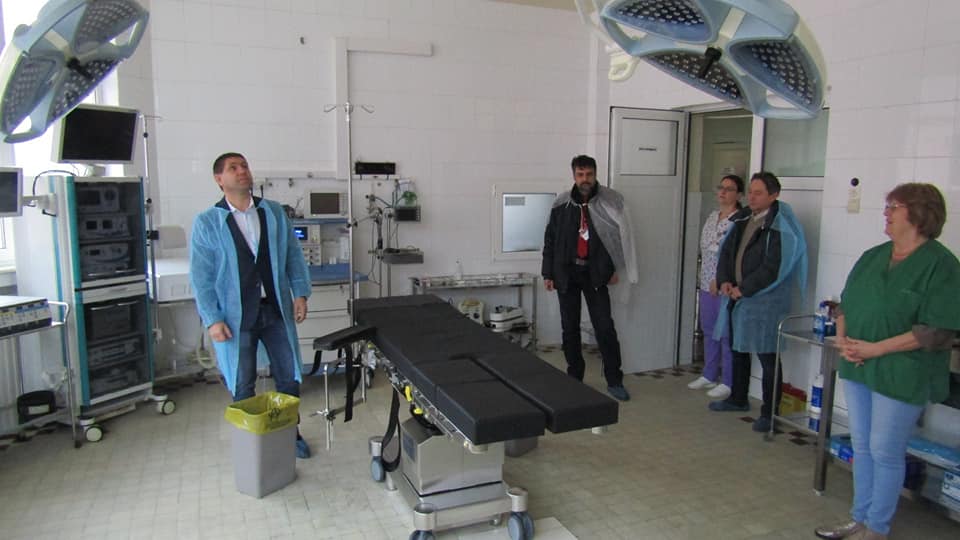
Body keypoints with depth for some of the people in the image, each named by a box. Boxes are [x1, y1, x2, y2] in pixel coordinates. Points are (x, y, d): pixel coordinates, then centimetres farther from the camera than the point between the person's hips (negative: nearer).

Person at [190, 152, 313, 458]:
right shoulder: (207, 223, -4)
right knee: (242, 384, 9)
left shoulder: (274, 213, 4)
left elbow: (293, 254, 8)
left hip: (275, 308, 3)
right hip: (236, 315, -2)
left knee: (288, 376, 11)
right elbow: (201, 276, -6)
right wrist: (212, 319, -11)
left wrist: (300, 293, 0)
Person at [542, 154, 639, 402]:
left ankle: (614, 381, 9)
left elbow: (621, 235, 1)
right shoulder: (562, 204, -1)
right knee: (570, 328, 8)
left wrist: (615, 268, -2)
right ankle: (575, 377, 21)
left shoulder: (610, 202, -5)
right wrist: (547, 273, 3)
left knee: (605, 327, -2)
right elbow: (550, 240, 5)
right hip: (566, 272, 1)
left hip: (594, 272, -1)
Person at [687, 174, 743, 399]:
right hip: (707, 284, 8)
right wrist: (704, 280, 15)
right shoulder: (712, 217, 13)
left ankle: (728, 383, 11)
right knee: (709, 331, 15)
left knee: (727, 334, 0)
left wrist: (720, 280, -15)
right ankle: (709, 375, 28)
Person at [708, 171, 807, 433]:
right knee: (737, 348, 19)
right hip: (737, 296, 8)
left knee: (767, 356, 0)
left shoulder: (781, 227, -14)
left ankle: (769, 412, 12)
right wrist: (725, 281, -2)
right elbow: (726, 252, 13)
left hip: (765, 301, -8)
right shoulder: (742, 220, 9)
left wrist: (743, 289, -15)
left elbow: (773, 268, -19)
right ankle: (738, 399, 36)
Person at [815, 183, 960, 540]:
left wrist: (876, 348, -19)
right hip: (857, 368, 7)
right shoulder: (872, 257, 10)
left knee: (885, 453, 4)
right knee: (861, 447, 15)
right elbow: (845, 305, 16)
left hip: (901, 375, -6)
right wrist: (842, 338, -3)